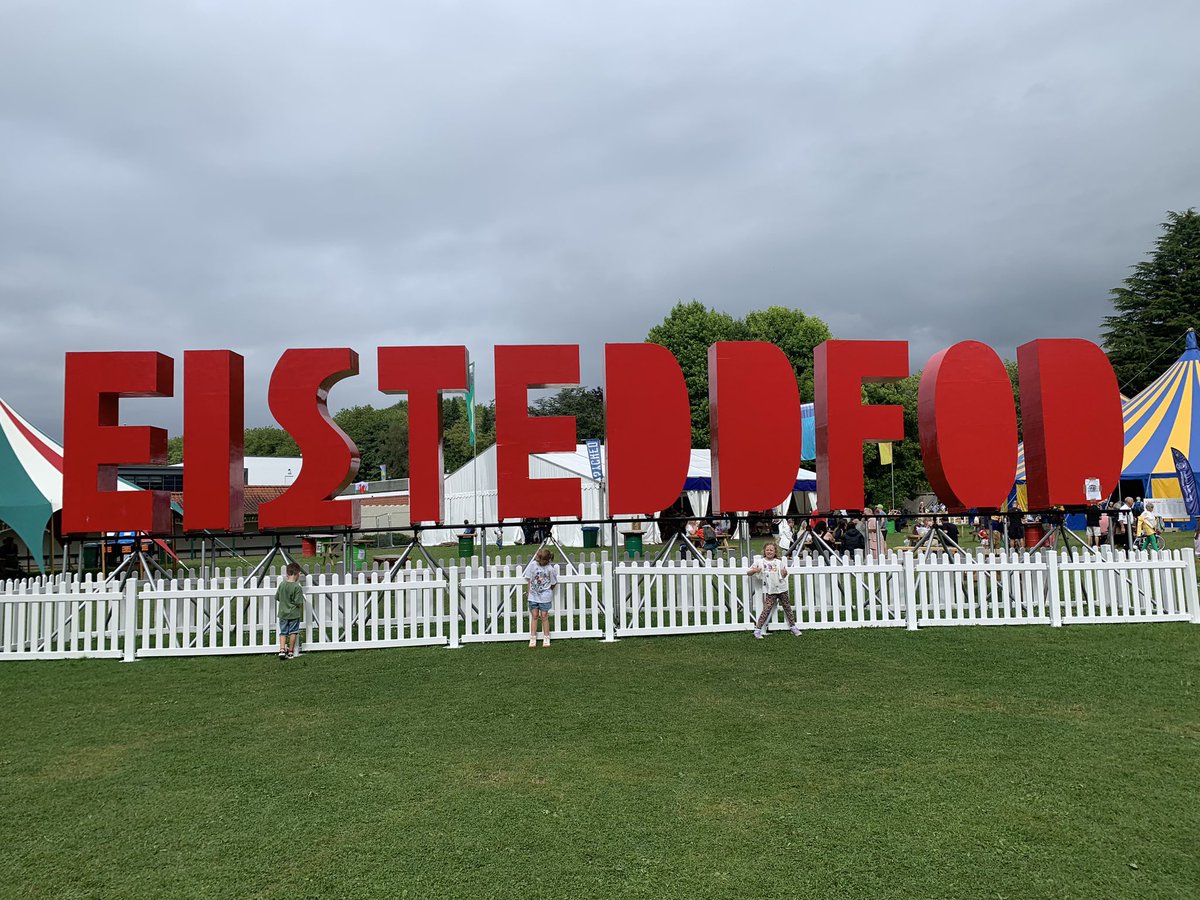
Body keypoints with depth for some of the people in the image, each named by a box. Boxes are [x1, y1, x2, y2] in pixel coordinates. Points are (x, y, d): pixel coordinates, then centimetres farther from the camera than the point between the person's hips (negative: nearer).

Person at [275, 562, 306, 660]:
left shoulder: (282, 584, -3)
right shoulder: (297, 587, -17)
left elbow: (277, 598, 7)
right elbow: (298, 602, -18)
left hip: (283, 613, 4)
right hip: (294, 613, -4)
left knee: (283, 632, 11)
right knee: (293, 632, 8)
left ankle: (282, 649, -3)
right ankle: (290, 652, 14)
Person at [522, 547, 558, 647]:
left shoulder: (550, 569, -12)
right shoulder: (533, 564, -6)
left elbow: (553, 583, 0)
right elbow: (529, 579, 2)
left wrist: (548, 591, 7)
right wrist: (530, 591, 1)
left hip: (545, 596, -2)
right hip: (533, 595, 2)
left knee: (544, 616, 3)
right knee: (534, 616, 6)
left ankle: (546, 639, 13)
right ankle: (533, 638, 11)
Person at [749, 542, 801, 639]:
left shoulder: (779, 562, 8)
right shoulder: (760, 561, 2)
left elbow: (783, 575, 14)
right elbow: (749, 573, 3)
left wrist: (785, 573, -9)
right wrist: (754, 570, -18)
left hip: (782, 588, 3)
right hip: (770, 591, -3)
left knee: (787, 608, 10)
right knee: (766, 609, -10)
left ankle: (793, 627, 24)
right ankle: (757, 630, -8)